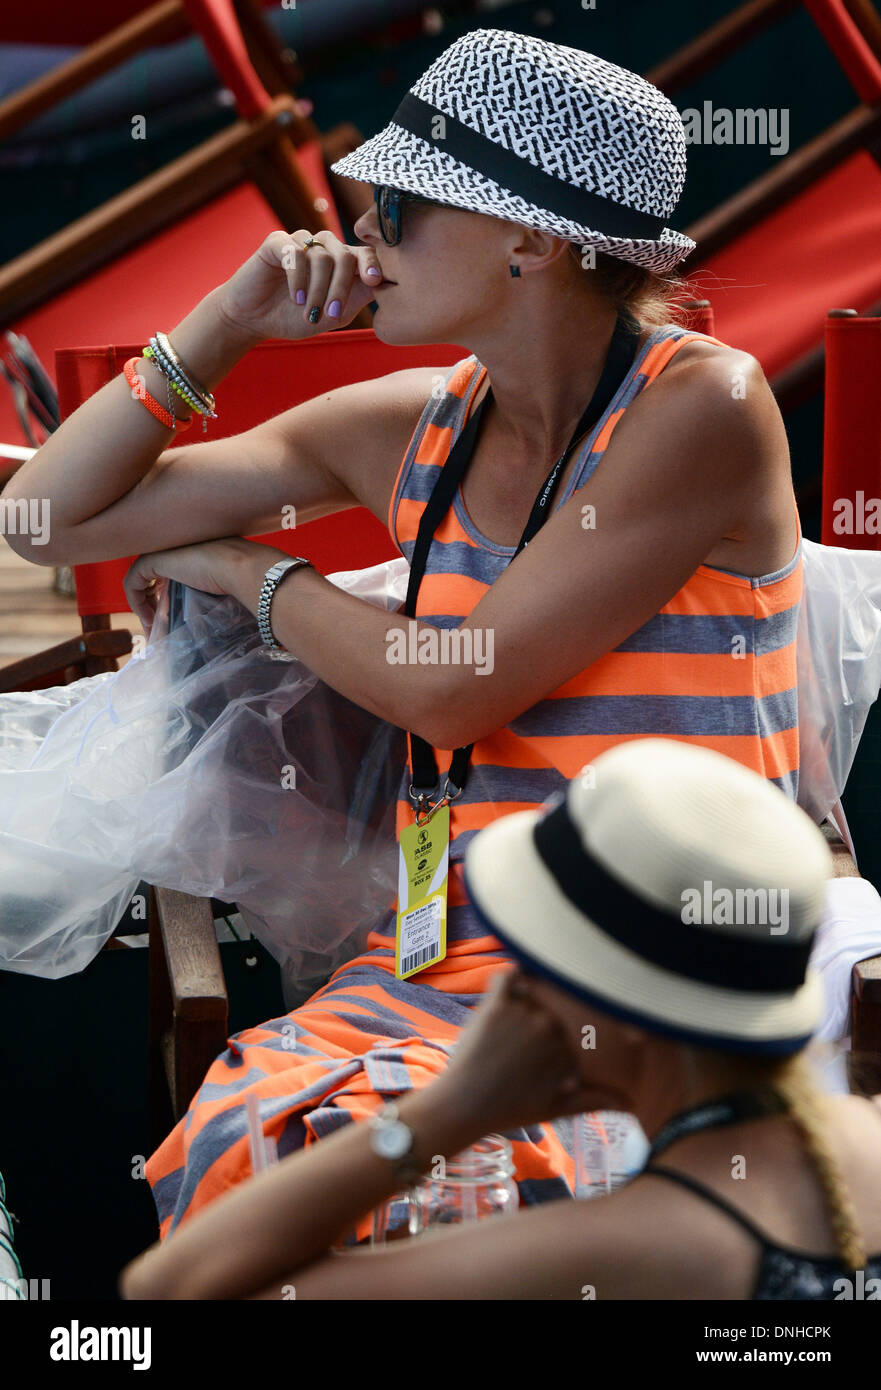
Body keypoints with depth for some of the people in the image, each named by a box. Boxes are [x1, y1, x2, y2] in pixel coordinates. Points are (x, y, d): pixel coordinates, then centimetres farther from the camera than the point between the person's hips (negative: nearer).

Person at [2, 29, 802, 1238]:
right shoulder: (414, 430, 9)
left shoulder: (703, 407, -9)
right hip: (453, 954, 5)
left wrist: (242, 570, 4)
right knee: (250, 1144, -29)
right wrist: (226, 323, 4)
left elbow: (451, 688, -13)